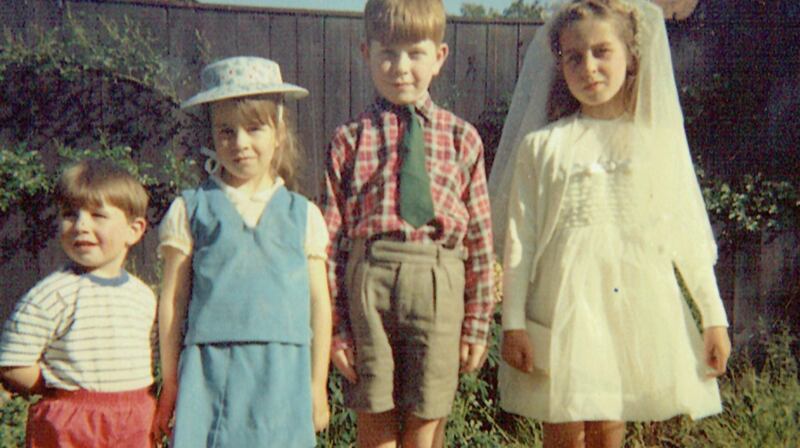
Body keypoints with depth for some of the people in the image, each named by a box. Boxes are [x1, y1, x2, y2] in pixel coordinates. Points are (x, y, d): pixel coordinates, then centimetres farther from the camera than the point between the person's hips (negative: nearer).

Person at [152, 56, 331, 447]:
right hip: (210, 372, -1)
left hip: (282, 375, 1)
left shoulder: (302, 215, 7)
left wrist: (317, 384, 9)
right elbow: (172, 300, 5)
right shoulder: (190, 211, 4)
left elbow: (319, 304, 9)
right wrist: (170, 382, 6)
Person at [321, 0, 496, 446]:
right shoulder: (350, 138, 5)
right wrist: (335, 325, -1)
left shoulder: (461, 137, 8)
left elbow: (480, 234, 7)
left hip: (438, 286, 1)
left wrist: (478, 323, 4)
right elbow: (332, 236, 3)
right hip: (367, 279, 0)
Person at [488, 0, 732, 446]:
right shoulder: (542, 145, 1)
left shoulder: (660, 140, 6)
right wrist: (513, 323, -2)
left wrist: (714, 318, 5)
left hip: (637, 305, 1)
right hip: (565, 304, -1)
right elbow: (518, 240, 1)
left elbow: (689, 235, 7)